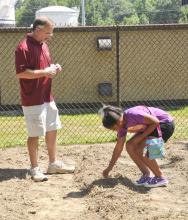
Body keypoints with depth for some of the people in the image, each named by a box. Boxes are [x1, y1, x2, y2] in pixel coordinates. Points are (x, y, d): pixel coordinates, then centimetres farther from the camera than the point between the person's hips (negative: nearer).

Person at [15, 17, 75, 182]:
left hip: (47, 97, 9)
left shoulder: (43, 45, 11)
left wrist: (53, 69, 2)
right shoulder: (24, 48, -17)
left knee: (52, 130, 15)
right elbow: (21, 73, -23)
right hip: (32, 100, -9)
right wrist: (45, 72, -22)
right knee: (35, 135, 0)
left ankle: (54, 164, 28)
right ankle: (35, 169, 12)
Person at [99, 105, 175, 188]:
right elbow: (118, 148, 9)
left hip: (166, 124, -9)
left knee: (140, 149, -20)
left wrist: (142, 136, -18)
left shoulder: (133, 114, -28)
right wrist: (109, 168, 14)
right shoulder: (122, 125, -1)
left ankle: (161, 178, -5)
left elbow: (155, 122, -23)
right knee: (130, 146, 1)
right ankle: (146, 175, 9)